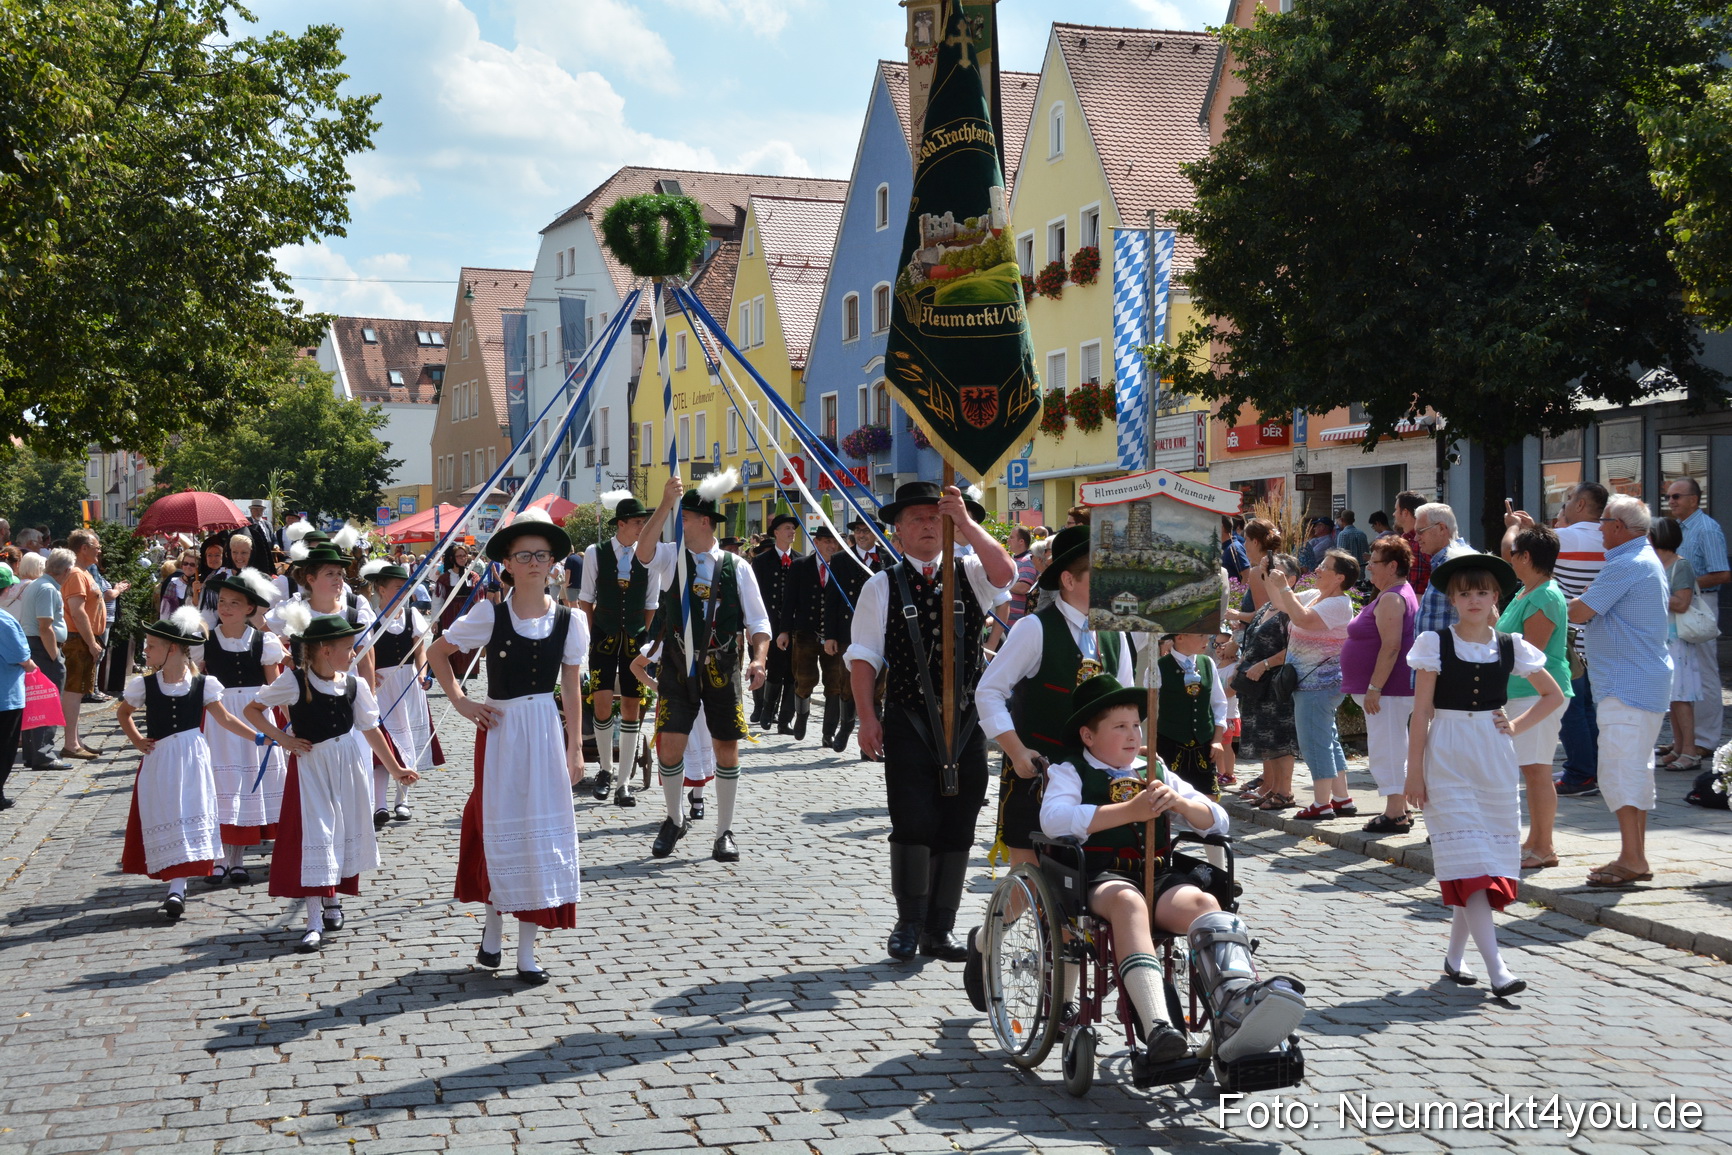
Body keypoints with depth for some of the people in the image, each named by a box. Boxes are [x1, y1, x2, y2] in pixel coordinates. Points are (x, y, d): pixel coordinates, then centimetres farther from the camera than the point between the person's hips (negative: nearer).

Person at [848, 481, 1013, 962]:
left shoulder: (968, 574, 8)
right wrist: (867, 718, -9)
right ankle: (909, 923, 8)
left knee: (957, 830, 6)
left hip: (966, 723, 2)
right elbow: (864, 657, 0)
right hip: (909, 723, -2)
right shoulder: (882, 587, 4)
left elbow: (1005, 573, -15)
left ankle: (940, 929, 17)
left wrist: (965, 521, -19)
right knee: (914, 824, -8)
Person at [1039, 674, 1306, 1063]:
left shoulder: (1156, 773, 30)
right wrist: (1130, 811, -12)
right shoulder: (1069, 772, 15)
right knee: (1129, 901, -40)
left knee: (1202, 901, -30)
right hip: (1101, 880, -4)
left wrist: (1179, 802, 0)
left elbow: (1217, 820, 23)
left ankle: (1237, 1012, -56)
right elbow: (1054, 819, -9)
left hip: (1159, 877, 4)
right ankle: (1156, 1028, -58)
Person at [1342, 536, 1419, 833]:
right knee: (1392, 749, 15)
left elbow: (1391, 646, -25)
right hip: (1395, 688, 11)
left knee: (1386, 749, -8)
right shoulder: (1398, 594, 17)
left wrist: (1374, 688, -25)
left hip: (1389, 687, -11)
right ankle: (1400, 810, 22)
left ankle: (1395, 815, -7)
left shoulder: (1391, 598, -17)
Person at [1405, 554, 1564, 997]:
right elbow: (1421, 712, -3)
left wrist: (1518, 727, 4)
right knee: (1467, 859, -10)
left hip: (1494, 757, 4)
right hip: (1447, 757, -3)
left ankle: (1454, 956, 19)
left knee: (1493, 856, 4)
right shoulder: (1434, 643, -3)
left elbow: (1553, 695, 18)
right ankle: (1496, 969, -12)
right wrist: (1414, 772, -6)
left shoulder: (1511, 647, 5)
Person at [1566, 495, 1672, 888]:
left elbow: (1579, 612, -19)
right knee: (1636, 769, 14)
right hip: (1644, 682, 11)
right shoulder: (1649, 560, 16)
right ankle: (1636, 856, 20)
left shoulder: (1626, 565, -18)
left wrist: (1576, 600, 5)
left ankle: (1632, 860, -10)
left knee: (1620, 770, -10)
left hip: (1626, 686, -11)